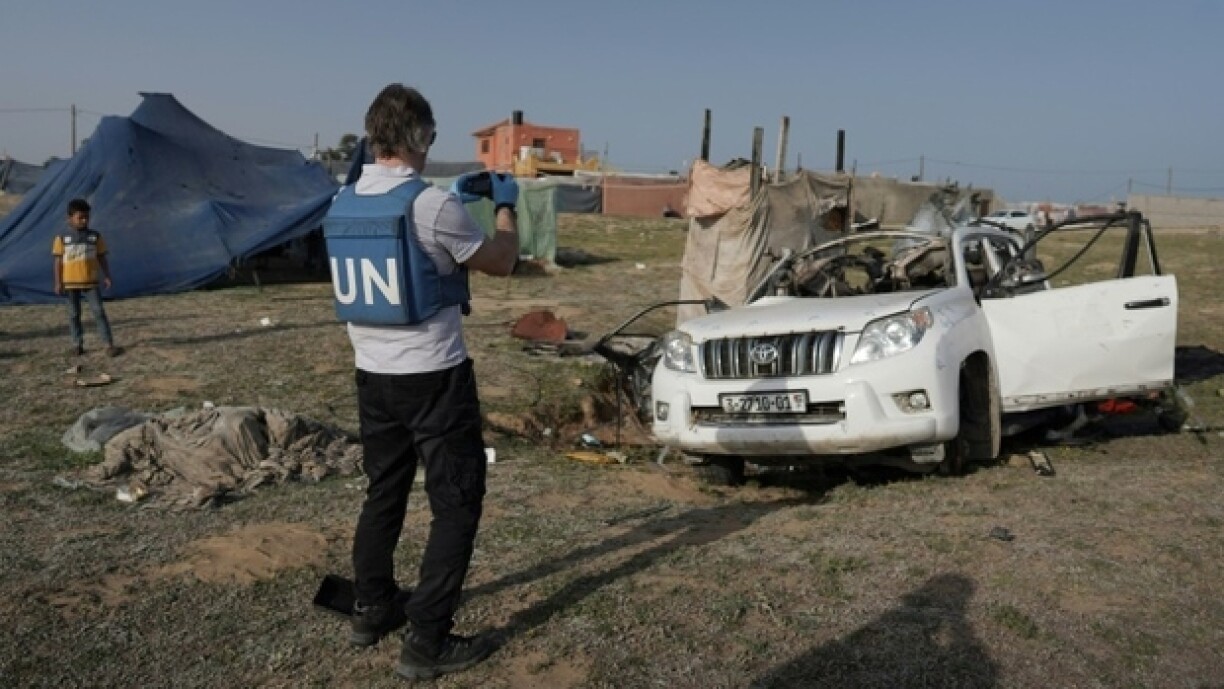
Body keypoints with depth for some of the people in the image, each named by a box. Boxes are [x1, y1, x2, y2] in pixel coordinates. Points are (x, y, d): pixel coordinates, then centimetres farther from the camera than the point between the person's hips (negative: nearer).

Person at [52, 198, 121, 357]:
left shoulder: (95, 236, 2)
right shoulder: (62, 238, 0)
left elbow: (102, 258, 5)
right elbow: (58, 261, 1)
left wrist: (107, 277, -2)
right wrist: (58, 282, -3)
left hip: (91, 282, 0)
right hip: (70, 283, 0)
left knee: (99, 312, -4)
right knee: (74, 314, 8)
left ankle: (109, 345, -6)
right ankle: (77, 344, 18)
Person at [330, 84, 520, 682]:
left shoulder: (343, 204, 4)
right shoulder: (433, 205, -19)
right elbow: (502, 262, -4)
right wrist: (505, 205, 12)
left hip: (373, 375, 8)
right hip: (434, 376, -7)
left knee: (383, 493, 21)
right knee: (457, 505, 3)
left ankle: (372, 611, 33)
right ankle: (426, 641, 6)